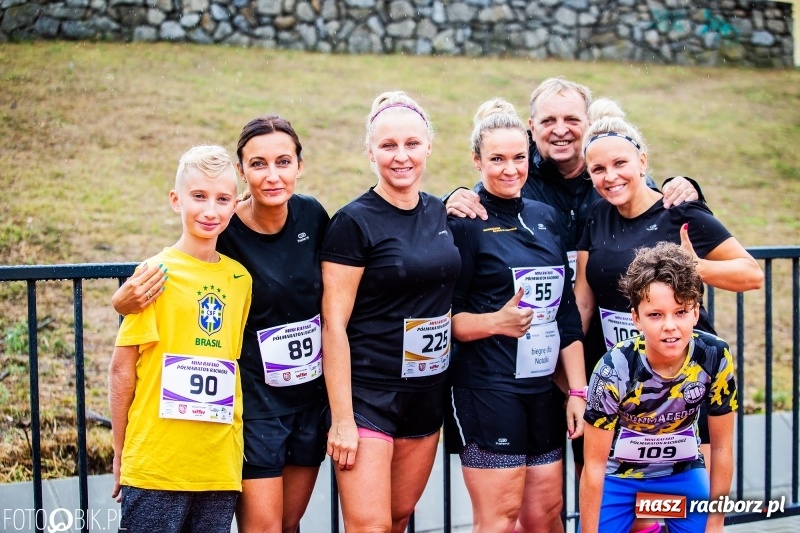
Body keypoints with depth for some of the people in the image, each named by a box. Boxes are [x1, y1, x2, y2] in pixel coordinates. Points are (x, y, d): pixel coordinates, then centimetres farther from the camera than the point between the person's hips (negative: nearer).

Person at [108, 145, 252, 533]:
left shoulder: (240, 279, 8)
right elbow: (121, 370, -4)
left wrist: (235, 443, 11)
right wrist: (120, 455, -1)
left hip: (220, 467, 4)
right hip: (155, 466, -4)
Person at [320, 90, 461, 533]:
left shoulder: (442, 214, 7)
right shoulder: (353, 222, -11)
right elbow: (334, 324, -13)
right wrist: (342, 419, -16)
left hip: (427, 394, 6)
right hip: (367, 394, -6)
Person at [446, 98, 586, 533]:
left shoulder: (544, 217, 11)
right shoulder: (465, 222, -7)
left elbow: (567, 312, 12)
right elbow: (445, 315, -9)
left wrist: (578, 390, 8)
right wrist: (496, 321, -26)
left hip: (544, 388, 6)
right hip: (488, 387, -6)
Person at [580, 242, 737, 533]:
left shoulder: (715, 358, -23)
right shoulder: (614, 370, -30)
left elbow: (721, 447, -9)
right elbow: (594, 465, -21)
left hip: (683, 470, 2)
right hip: (618, 474, -2)